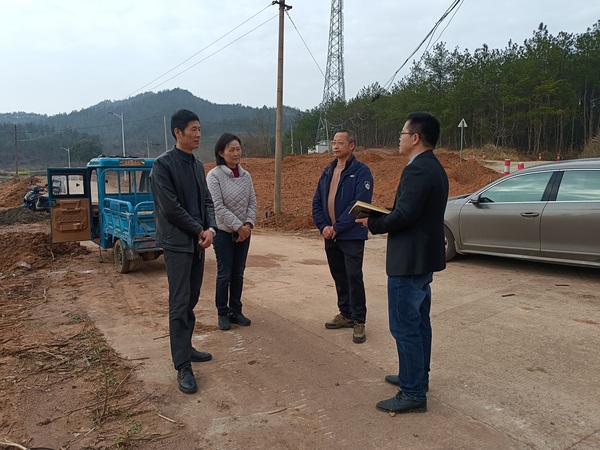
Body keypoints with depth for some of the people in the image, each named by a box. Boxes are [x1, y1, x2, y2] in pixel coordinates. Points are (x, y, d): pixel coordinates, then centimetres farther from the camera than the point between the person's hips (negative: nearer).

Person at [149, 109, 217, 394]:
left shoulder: (198, 165, 14)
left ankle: (185, 348, 28)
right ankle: (183, 367, 0)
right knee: (179, 305, -5)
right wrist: (198, 230, -9)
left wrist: (210, 228, -5)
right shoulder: (163, 164, -10)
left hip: (198, 242, 7)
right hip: (177, 243, -7)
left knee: (191, 301, 14)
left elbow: (207, 201, 12)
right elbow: (170, 207, -15)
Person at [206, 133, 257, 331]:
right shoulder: (214, 175, -10)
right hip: (223, 232, -5)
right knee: (224, 274, 1)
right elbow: (218, 206, -16)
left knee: (238, 274, 11)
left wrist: (249, 223, -11)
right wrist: (238, 226, -18)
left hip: (244, 232, 5)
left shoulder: (246, 175, 5)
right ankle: (223, 313, 16)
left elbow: (252, 202, 5)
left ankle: (235, 311, 23)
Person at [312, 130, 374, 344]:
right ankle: (345, 314, 29)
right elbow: (317, 201, 10)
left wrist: (337, 227, -17)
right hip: (330, 236, 7)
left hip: (351, 236, -6)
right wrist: (323, 226, -5)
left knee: (354, 277, -4)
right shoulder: (328, 172, 12)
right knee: (339, 276, 15)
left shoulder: (361, 171, -8)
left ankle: (359, 321, 8)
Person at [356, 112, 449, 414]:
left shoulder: (417, 169, -20)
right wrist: (380, 219, 7)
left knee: (404, 327, -2)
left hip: (408, 262, -11)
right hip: (424, 259, 11)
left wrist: (372, 223, -11)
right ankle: (418, 377, 35)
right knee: (418, 323, 20)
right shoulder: (434, 168, 13)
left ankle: (413, 395, 8)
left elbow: (404, 214, -27)